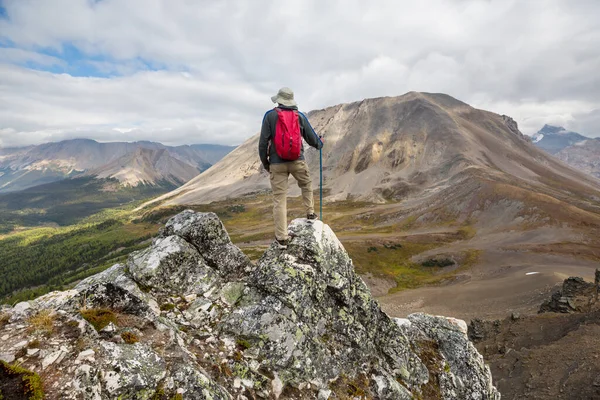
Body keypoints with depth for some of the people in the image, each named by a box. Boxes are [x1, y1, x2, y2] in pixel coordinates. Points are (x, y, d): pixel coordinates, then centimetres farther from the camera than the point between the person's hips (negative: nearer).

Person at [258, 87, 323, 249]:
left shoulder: (270, 115, -1)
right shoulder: (300, 116, 5)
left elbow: (263, 141, -4)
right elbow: (311, 138, 12)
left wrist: (264, 161, 9)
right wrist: (320, 143, 35)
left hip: (277, 163, -1)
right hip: (297, 161, 2)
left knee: (279, 199, 1)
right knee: (307, 185, 31)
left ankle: (282, 238, 2)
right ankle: (310, 212, 34)